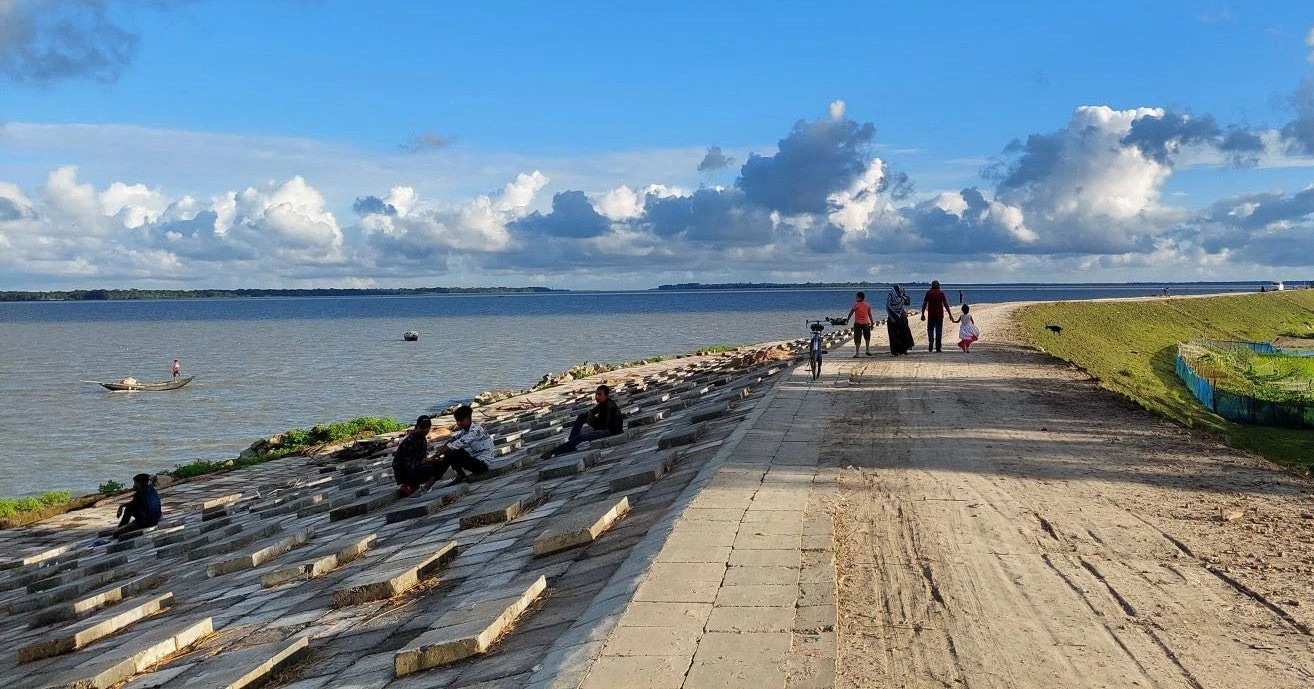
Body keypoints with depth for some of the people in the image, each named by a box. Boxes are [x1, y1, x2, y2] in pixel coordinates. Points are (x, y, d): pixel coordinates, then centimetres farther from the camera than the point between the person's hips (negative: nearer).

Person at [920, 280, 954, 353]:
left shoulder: (928, 292, 1)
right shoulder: (941, 293, 1)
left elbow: (924, 304, -1)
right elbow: (946, 304, -1)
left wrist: (922, 314, 4)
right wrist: (950, 314, 3)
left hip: (931, 315, -1)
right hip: (940, 315, 1)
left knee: (930, 330, 7)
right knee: (939, 331, 5)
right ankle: (938, 348, 4)